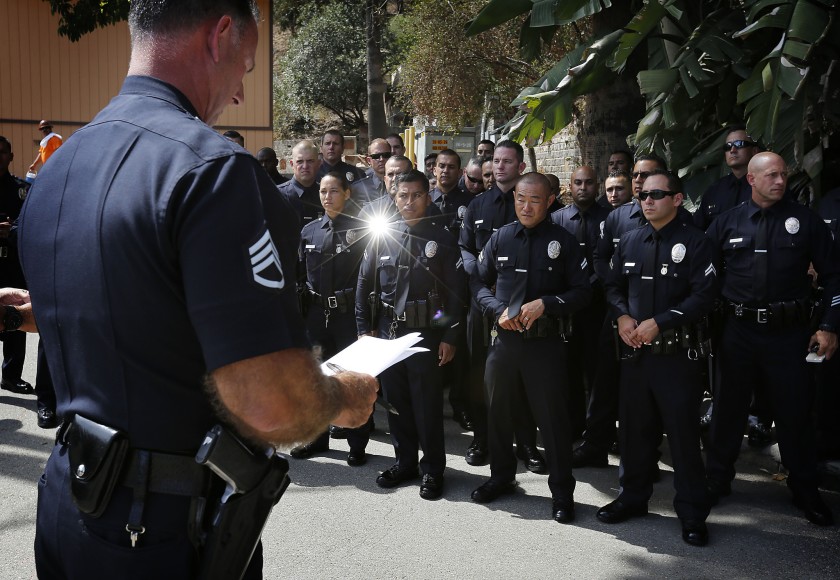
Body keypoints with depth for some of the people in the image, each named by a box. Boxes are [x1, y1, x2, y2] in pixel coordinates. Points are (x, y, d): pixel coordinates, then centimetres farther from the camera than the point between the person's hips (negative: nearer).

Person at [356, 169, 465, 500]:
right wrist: (365, 329, 4)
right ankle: (405, 462, 26)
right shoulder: (383, 238, 6)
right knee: (395, 400, 11)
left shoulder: (441, 239, -2)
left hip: (426, 333, -3)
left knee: (428, 404, 2)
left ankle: (433, 469, 15)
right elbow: (365, 286, 9)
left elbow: (454, 292, -3)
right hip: (387, 332, 3)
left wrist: (449, 337, -8)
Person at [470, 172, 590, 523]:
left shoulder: (563, 241, -1)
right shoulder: (500, 238, 6)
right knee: (498, 409, 14)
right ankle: (501, 476, 33)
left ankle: (562, 491, 15)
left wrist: (545, 304, -17)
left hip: (546, 341, -3)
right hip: (503, 337, 3)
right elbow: (478, 281, 10)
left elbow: (581, 292, -2)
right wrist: (499, 310, -7)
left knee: (552, 415, 1)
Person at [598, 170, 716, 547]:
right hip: (634, 350, 5)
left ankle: (693, 514, 12)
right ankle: (633, 497, 29)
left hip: (677, 353, -5)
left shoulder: (694, 241, -5)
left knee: (683, 432, 0)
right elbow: (614, 285, 16)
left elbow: (704, 295, -12)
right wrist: (622, 316, -5)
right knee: (634, 427, 13)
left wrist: (658, 323, -18)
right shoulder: (630, 241, 11)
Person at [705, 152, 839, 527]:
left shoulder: (805, 221, 1)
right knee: (728, 408, 10)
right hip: (738, 331, 1)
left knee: (795, 412, 7)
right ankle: (717, 481, 26)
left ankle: (806, 492, 23)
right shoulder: (727, 223, 3)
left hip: (789, 332, -1)